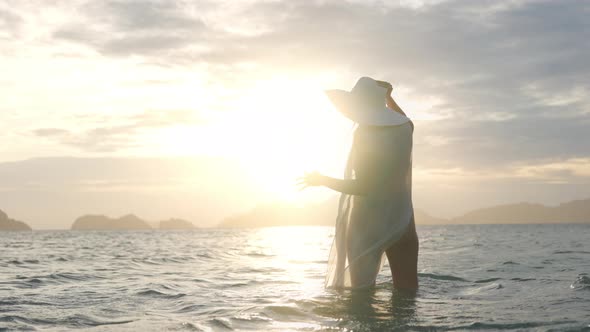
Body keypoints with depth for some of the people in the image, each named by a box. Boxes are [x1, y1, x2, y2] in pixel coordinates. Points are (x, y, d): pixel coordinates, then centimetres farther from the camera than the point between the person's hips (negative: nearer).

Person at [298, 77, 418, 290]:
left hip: (369, 224, -6)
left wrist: (322, 180, -9)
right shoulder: (402, 129, 3)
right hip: (402, 222, 6)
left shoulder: (365, 134, -16)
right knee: (407, 290, 7)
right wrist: (387, 96, 38)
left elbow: (363, 187, -19)